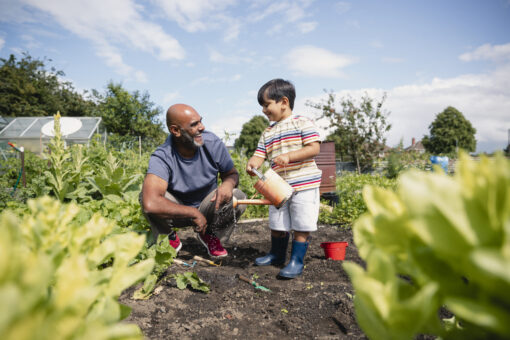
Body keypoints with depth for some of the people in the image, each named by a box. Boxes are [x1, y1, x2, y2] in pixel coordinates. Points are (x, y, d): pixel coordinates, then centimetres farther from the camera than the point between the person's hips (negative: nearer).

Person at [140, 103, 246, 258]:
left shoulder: (213, 142, -18)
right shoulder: (161, 157, -30)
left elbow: (232, 173, -3)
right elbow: (150, 204, -45)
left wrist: (228, 183, -30)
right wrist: (194, 214, -36)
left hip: (207, 207, 3)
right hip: (177, 212, -2)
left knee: (238, 198, -26)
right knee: (146, 195, -31)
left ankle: (210, 235, 5)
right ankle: (170, 238, 0)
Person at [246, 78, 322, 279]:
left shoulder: (302, 123, -4)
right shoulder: (268, 133, 14)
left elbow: (314, 148, -12)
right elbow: (260, 155, 6)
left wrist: (289, 156, -22)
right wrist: (252, 164, -17)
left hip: (305, 185, -6)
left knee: (301, 227, 0)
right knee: (277, 225, 16)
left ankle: (297, 261, 14)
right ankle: (277, 255, 36)